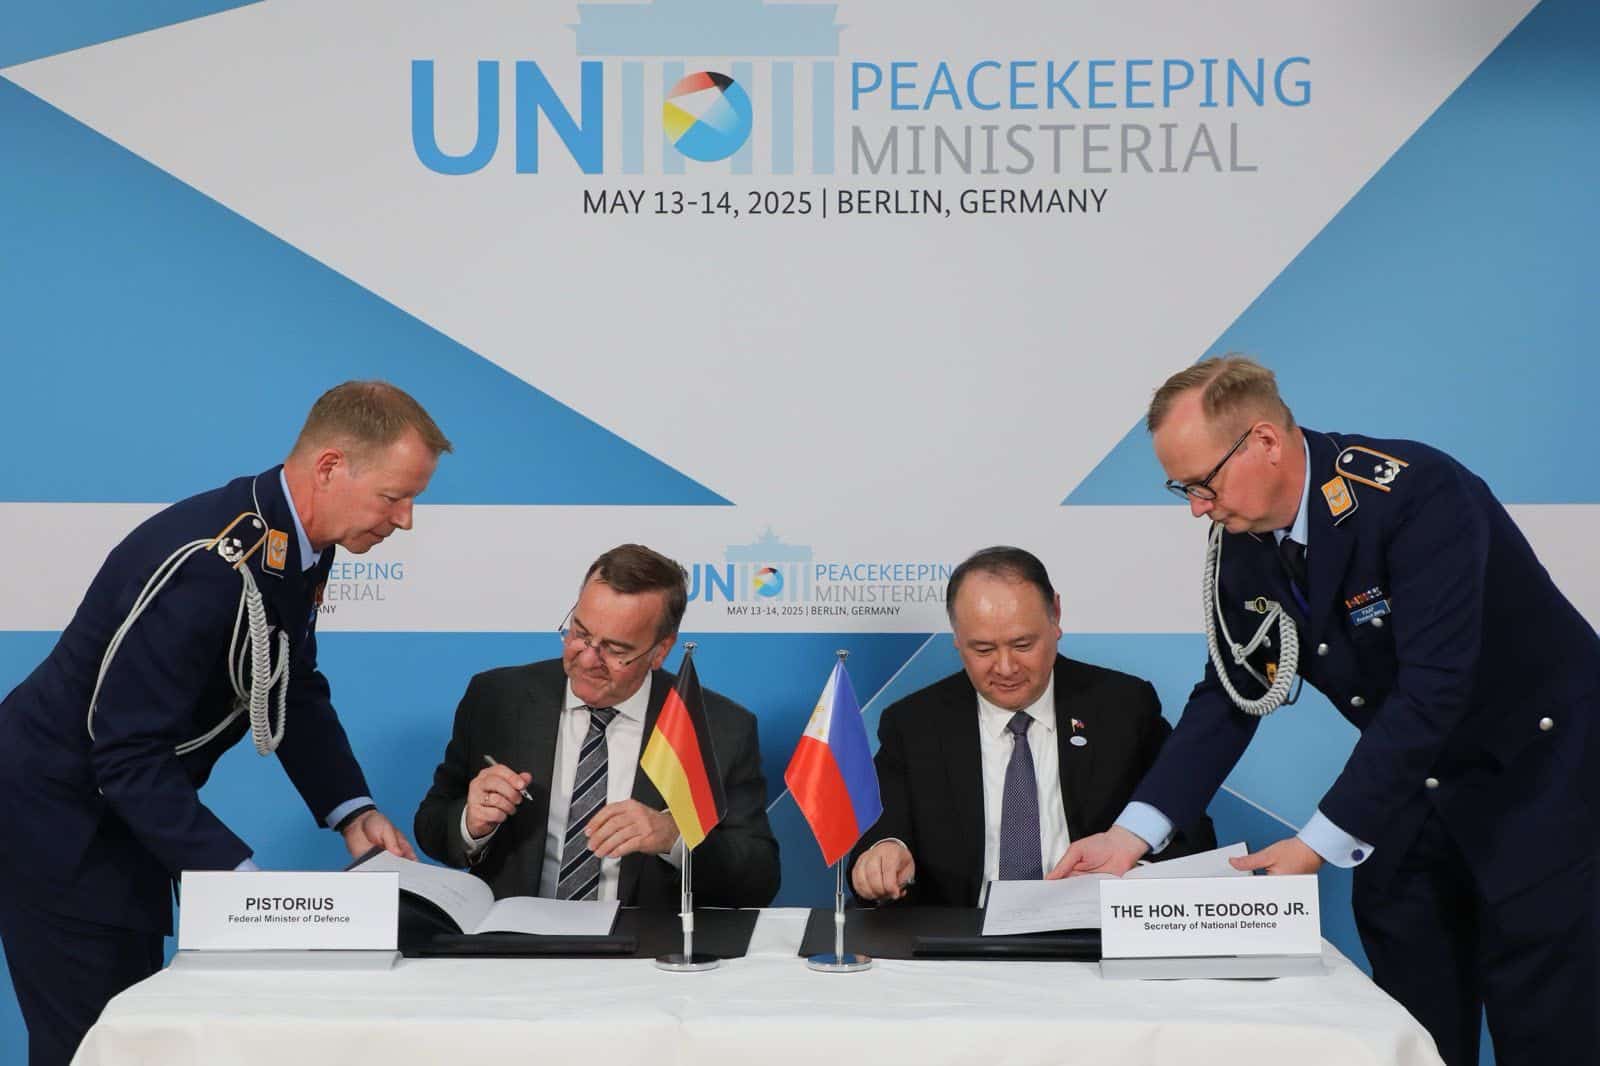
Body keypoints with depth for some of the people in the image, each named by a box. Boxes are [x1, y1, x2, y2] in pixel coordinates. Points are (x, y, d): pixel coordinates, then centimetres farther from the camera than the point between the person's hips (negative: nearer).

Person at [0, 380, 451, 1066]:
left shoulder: (297, 545, -3)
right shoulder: (208, 565, -32)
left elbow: (296, 690, 9)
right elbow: (131, 758, -30)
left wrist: (352, 812, -3)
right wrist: (242, 876, -31)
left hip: (128, 805, 10)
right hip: (59, 814, -10)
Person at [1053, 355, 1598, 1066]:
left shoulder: (1419, 494, -29)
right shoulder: (1241, 541, -7)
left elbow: (1433, 686, -33)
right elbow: (1232, 690, -1)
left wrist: (1322, 843, -33)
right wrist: (1135, 832, -12)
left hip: (1539, 762, -6)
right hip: (1414, 774, 7)